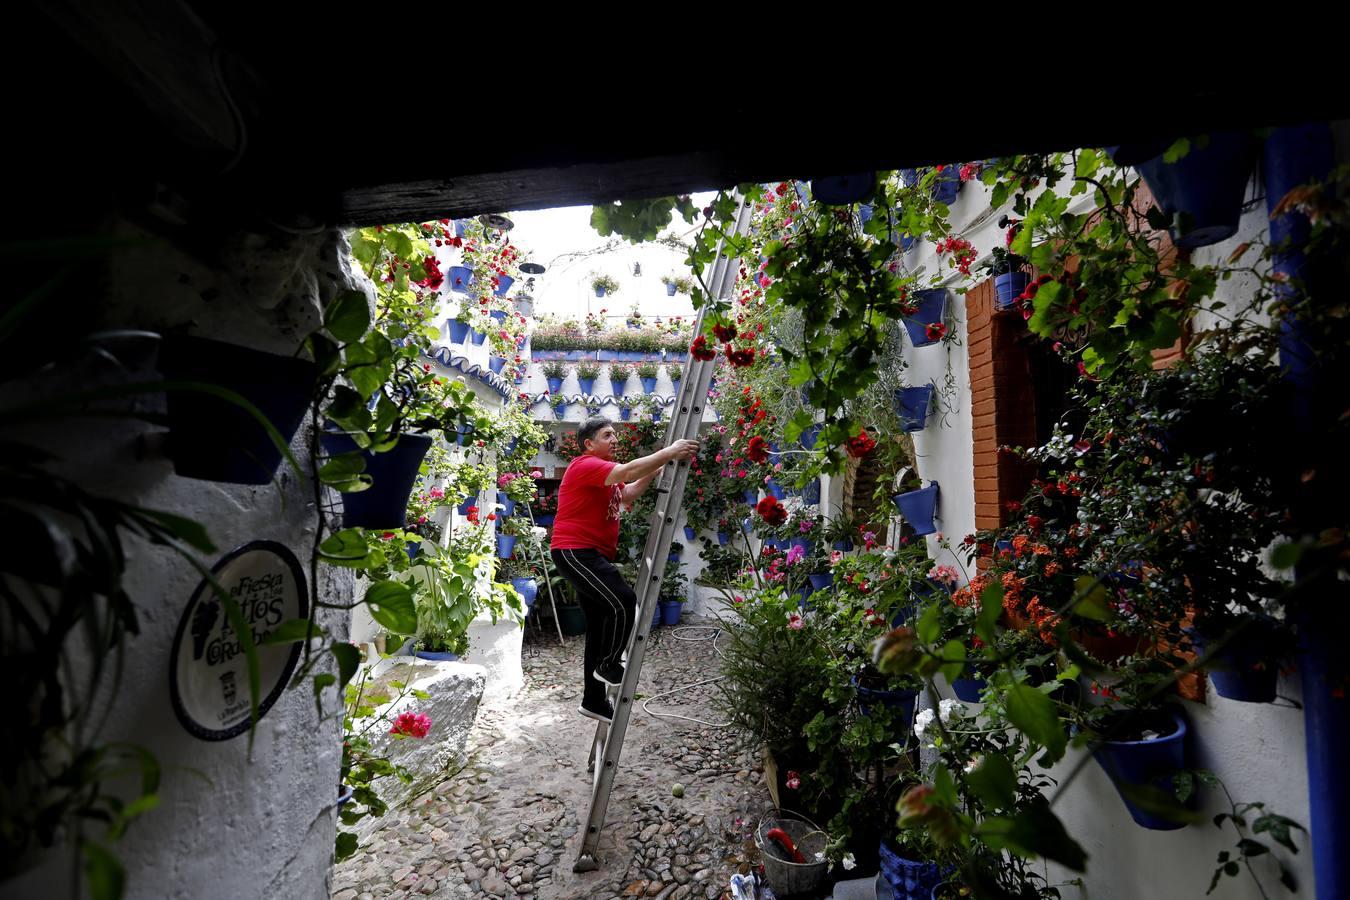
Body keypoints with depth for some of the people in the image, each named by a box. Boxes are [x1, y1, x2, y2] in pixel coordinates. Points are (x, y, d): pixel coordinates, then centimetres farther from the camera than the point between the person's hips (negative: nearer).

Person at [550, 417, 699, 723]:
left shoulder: (603, 472, 20)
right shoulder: (586, 465, -13)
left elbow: (628, 493, 21)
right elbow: (628, 471, -27)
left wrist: (658, 469, 11)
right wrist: (669, 452, -26)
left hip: (593, 555, 11)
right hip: (574, 551, -11)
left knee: (600, 625, 12)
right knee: (624, 600, -23)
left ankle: (593, 700, 22)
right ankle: (608, 664, 1)